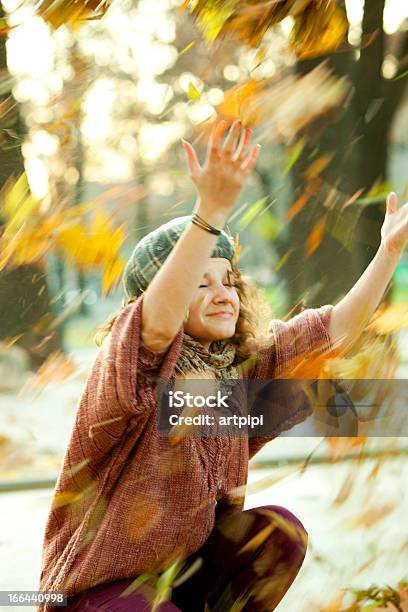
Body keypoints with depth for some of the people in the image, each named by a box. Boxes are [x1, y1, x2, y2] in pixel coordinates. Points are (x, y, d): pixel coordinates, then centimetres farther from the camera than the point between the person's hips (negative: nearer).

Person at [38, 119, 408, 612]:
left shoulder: (241, 365, -1)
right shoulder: (130, 365, -21)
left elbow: (336, 330, 1)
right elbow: (159, 322, -44)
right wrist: (211, 211, -54)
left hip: (185, 566, 7)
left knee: (281, 531, -14)